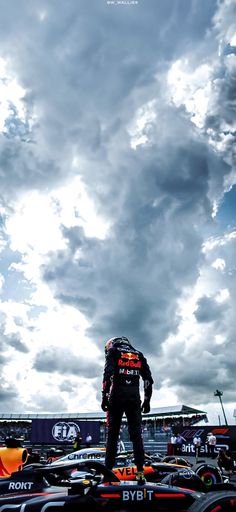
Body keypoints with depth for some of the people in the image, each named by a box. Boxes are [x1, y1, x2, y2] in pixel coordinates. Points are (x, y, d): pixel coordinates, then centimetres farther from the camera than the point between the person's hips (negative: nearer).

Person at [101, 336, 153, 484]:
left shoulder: (113, 351, 6)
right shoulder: (139, 355, 18)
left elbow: (108, 374, -10)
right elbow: (148, 379, 10)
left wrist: (104, 396, -10)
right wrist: (147, 400, 13)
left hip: (117, 396, -2)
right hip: (134, 398, 3)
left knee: (112, 434, 5)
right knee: (136, 434, 6)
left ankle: (108, 471, 5)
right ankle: (140, 472, 1)